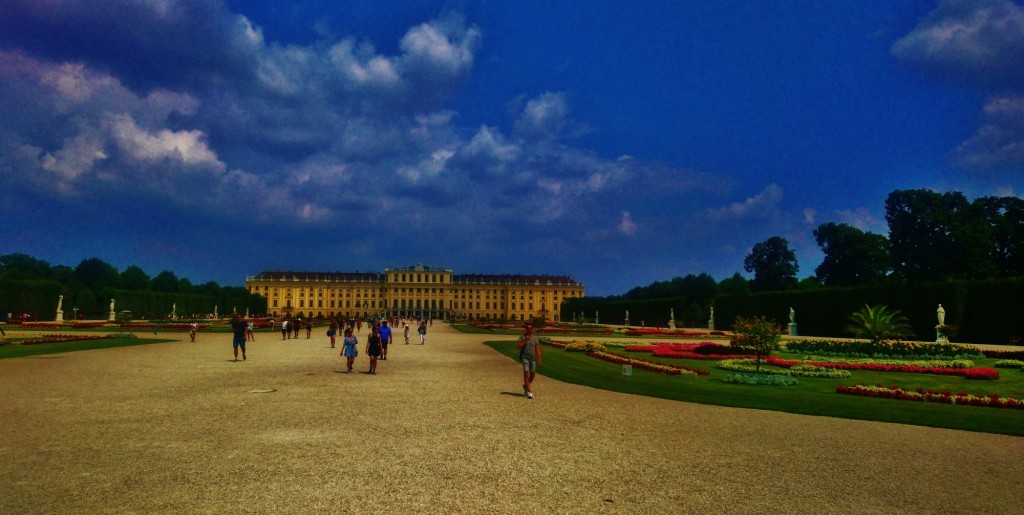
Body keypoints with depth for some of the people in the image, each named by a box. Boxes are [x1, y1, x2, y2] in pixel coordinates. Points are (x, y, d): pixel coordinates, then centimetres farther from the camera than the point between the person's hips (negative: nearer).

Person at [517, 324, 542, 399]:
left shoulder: (535, 337, 5)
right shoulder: (522, 337, 0)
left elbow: (537, 348, 2)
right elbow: (519, 346, -6)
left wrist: (539, 358, -4)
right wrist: (525, 341, -17)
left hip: (533, 358, 3)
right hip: (524, 357, -3)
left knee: (533, 374, 8)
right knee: (526, 373, -9)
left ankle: (525, 385, 36)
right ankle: (529, 392, -7)